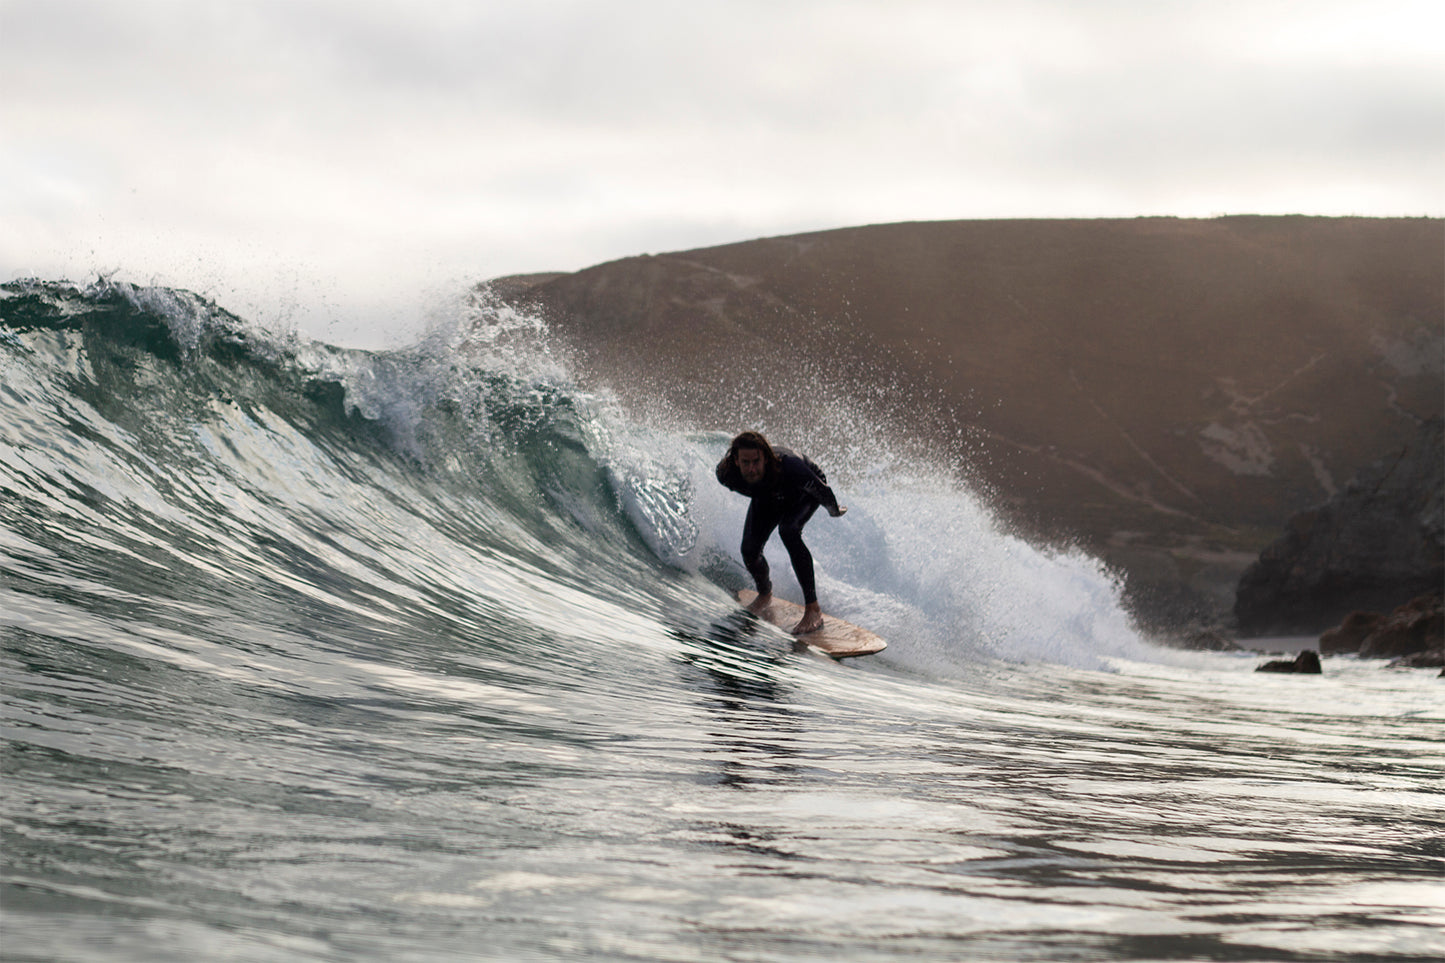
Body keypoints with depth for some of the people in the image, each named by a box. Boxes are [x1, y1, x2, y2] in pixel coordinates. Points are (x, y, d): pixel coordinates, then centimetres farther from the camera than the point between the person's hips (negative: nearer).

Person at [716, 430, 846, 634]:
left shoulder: (789, 467, -47)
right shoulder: (726, 473, -36)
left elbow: (822, 489, -26)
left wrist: (835, 510, -7)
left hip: (804, 492, -4)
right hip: (766, 499, 4)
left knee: (788, 531, -32)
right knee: (749, 550, -8)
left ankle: (813, 610, -30)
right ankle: (765, 594, 30)